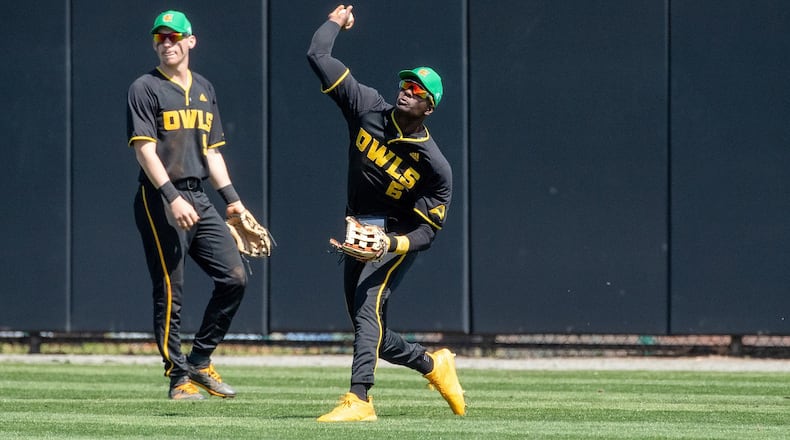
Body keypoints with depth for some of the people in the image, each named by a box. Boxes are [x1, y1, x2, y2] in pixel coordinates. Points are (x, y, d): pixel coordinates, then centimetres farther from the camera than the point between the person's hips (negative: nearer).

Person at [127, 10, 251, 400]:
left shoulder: (204, 89, 17)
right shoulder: (145, 89, -3)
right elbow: (145, 149, -12)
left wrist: (232, 199, 11)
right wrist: (173, 198, -22)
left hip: (199, 198, 7)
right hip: (161, 200, -6)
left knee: (234, 277, -2)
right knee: (170, 292, -5)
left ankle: (200, 361, 10)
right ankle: (179, 377, 0)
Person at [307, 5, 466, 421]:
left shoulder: (434, 166, -16)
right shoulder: (368, 109, -7)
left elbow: (427, 231, -15)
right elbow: (318, 57, -6)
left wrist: (391, 244, -31)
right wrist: (336, 22, 6)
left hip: (398, 238, -6)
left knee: (367, 308, -27)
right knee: (367, 328, 9)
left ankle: (359, 399, -38)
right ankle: (433, 364, 32)